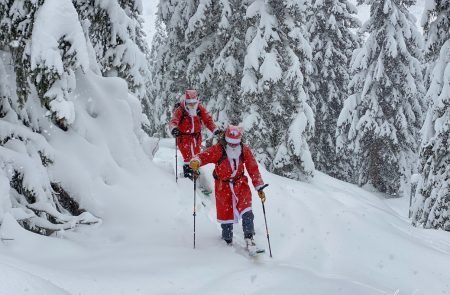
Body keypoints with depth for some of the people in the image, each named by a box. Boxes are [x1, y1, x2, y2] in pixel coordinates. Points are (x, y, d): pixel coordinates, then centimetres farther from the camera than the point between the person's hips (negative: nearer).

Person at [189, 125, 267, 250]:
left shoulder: (245, 150, -7)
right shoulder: (218, 149, -16)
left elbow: (253, 169, 0)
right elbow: (204, 155, -27)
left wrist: (259, 188, -1)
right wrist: (196, 161, -51)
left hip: (240, 184, 1)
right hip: (223, 186, -1)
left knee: (246, 211, -16)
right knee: (225, 213, 5)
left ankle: (249, 238, -5)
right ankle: (227, 240, 27)